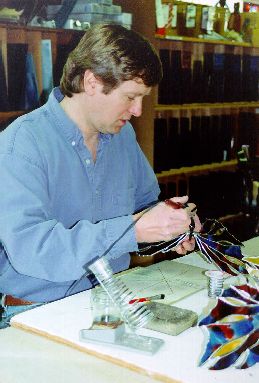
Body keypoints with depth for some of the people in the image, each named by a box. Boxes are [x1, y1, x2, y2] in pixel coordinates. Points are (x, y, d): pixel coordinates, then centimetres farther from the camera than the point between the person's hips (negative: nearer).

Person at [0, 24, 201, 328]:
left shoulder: (123, 134, 7)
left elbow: (145, 200, 22)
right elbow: (27, 247, -29)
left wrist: (172, 225, -1)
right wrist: (134, 229, -32)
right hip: (37, 311, -6)